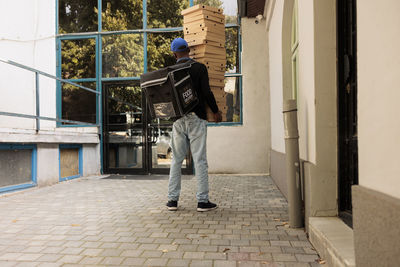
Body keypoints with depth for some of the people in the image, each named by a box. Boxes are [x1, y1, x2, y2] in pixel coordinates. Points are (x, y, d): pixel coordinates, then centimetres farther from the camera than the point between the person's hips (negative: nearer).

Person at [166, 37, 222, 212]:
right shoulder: (199, 68, -3)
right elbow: (206, 92, -8)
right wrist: (216, 111, 3)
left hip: (178, 119, 3)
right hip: (196, 118, -3)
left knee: (176, 159, 9)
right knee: (200, 159, -1)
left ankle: (172, 199, 12)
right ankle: (203, 201, 2)